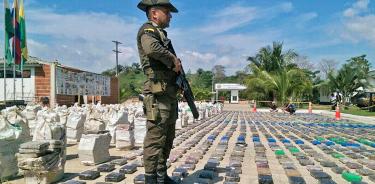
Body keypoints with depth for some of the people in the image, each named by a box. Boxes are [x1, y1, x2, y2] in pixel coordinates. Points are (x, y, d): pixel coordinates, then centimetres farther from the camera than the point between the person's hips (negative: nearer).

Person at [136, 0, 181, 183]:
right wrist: (173, 60, -15)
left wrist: (181, 79, 10)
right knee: (155, 138, -6)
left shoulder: (161, 33, 24)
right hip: (158, 94, -10)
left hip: (170, 93, 10)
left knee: (167, 138, 14)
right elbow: (152, 49, -29)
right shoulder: (147, 30, -5)